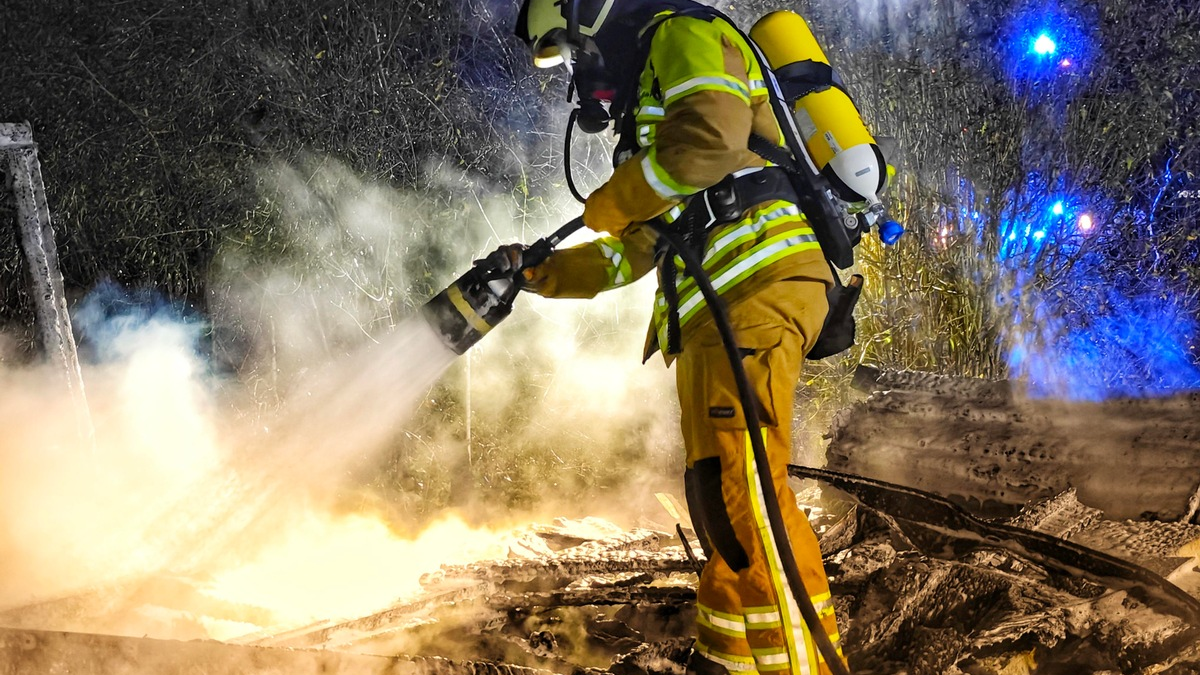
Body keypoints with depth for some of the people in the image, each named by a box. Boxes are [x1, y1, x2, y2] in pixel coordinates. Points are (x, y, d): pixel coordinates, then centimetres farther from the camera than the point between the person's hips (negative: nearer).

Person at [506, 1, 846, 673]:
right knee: (719, 497, 10)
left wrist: (612, 202, -4)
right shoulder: (650, 106, 34)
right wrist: (540, 271, 28)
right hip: (712, 314, 10)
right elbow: (634, 251, 35)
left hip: (755, 283, -10)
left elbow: (712, 135, -18)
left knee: (741, 487, -20)